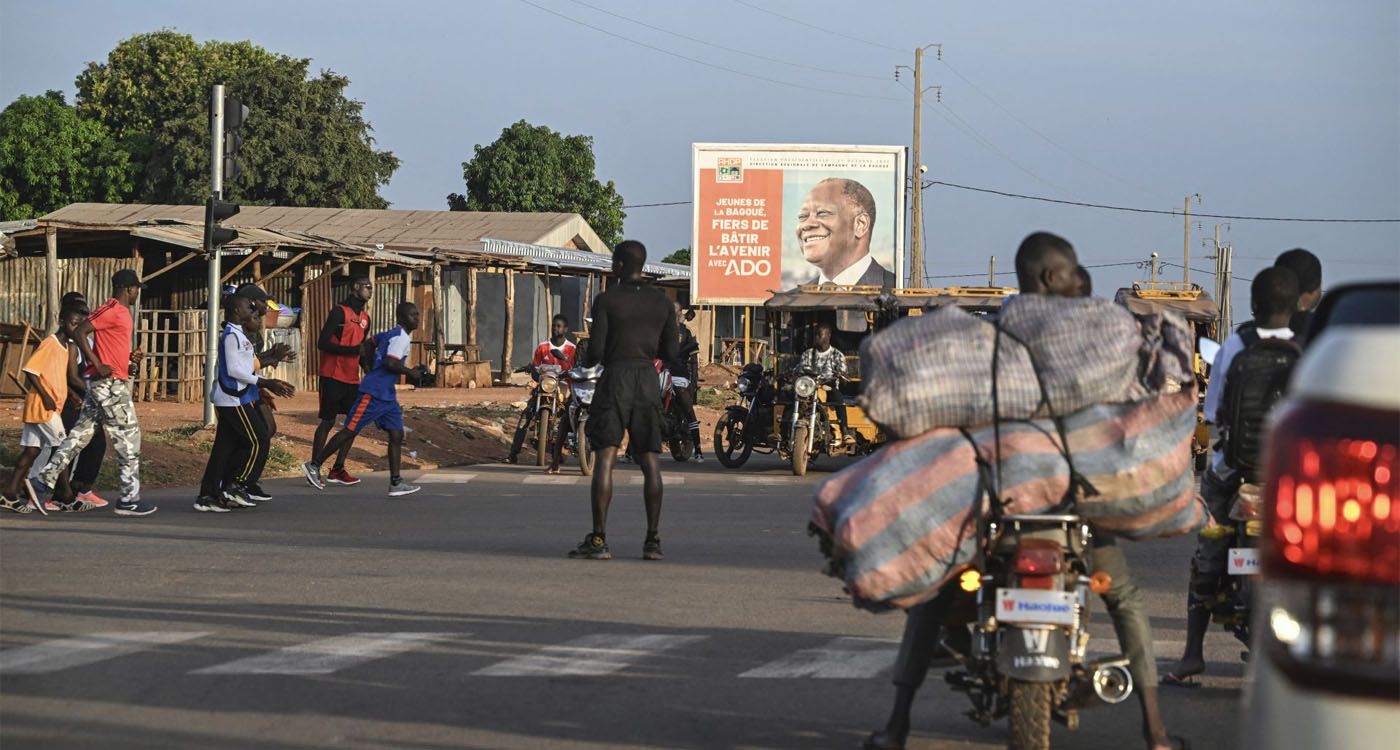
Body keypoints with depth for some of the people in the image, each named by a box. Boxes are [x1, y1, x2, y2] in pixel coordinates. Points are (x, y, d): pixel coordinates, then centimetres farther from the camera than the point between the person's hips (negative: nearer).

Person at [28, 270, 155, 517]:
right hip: (111, 384, -10)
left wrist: (128, 358, 10)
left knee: (81, 433, 11)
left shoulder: (119, 312, 16)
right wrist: (98, 365, -22)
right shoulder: (112, 310, -14)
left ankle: (46, 479, 12)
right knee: (128, 438, -4)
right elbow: (79, 333, -22)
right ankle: (129, 499, -1)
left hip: (102, 385, 10)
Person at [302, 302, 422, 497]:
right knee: (350, 431, -4)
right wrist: (411, 372, -14)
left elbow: (370, 343, 26)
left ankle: (396, 483, -2)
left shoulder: (392, 333, 14)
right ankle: (314, 465, 5)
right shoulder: (401, 336, -15)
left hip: (387, 395, 10)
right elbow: (390, 363, -26)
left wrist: (372, 370, 33)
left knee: (396, 434, 2)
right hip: (373, 393, -10)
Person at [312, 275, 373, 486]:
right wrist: (352, 350, -22)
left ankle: (337, 470, 13)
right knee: (328, 422, -5)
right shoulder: (340, 312, -10)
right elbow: (322, 343, -16)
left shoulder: (365, 318, 15)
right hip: (333, 377, -8)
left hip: (352, 379, 8)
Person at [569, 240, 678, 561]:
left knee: (605, 458, -4)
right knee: (650, 462, 6)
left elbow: (596, 350, -7)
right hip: (648, 381, 4)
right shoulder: (662, 302, 7)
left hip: (615, 378, -3)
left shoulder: (606, 300, -5)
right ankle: (653, 540, 3)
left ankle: (598, 538, -10)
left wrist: (586, 362, 15)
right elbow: (670, 352, 9)